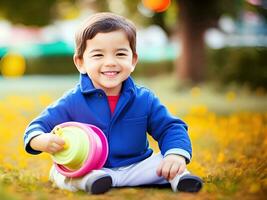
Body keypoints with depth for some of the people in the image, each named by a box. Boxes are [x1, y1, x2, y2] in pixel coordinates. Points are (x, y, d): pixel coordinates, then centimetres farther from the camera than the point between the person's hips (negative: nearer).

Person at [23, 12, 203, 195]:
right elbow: (39, 126, -7)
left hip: (136, 168, 2)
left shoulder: (145, 99, -1)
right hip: (85, 170, -2)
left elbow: (170, 129, 1)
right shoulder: (73, 102, -8)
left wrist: (177, 155, -21)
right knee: (59, 172, -30)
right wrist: (42, 141, -32)